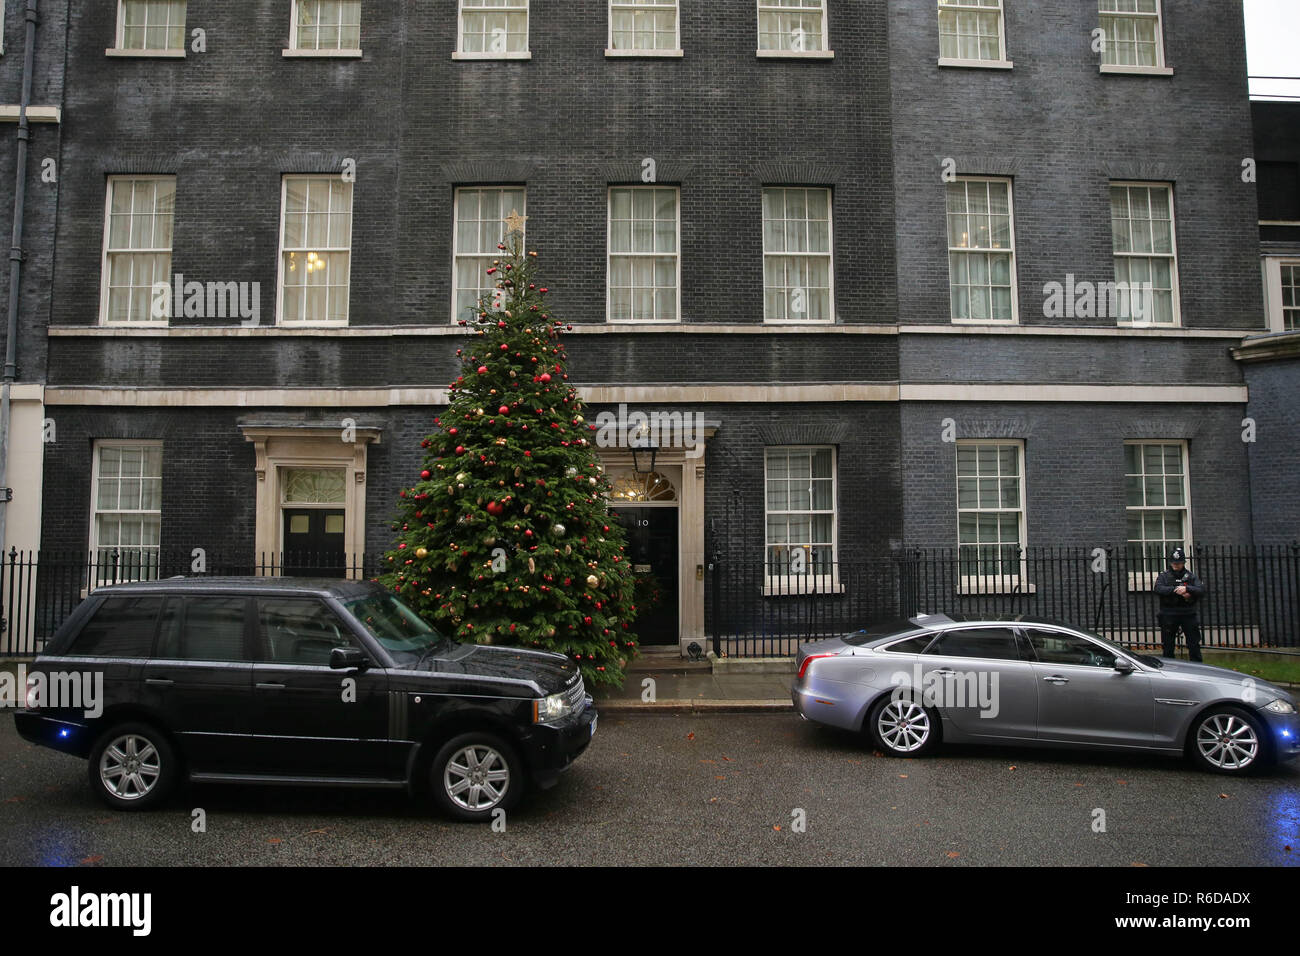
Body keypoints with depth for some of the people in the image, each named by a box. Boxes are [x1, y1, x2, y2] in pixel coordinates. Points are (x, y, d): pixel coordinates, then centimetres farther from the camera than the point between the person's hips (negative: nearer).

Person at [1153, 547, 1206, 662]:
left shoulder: (1190, 576, 7)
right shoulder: (1164, 575, 5)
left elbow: (1202, 591, -7)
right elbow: (1158, 589, -13)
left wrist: (1187, 589, -23)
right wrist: (1176, 590, -23)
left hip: (1188, 614, 1)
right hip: (1169, 615, -1)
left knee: (1194, 644, 2)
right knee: (1168, 646, 6)